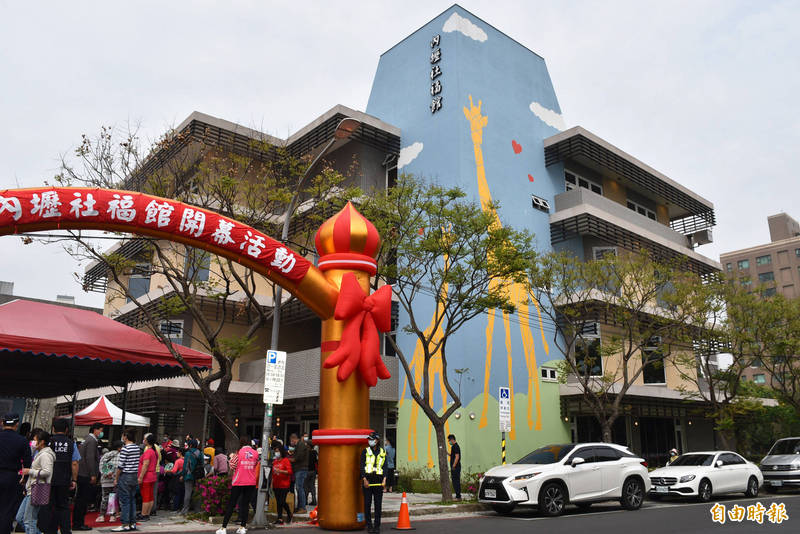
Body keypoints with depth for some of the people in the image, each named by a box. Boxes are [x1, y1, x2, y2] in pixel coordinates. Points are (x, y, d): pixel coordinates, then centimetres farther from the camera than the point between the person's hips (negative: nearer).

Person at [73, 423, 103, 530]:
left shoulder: (86, 439, 17)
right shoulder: (92, 441, -14)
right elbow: (90, 458, -20)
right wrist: (93, 475, -19)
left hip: (81, 474, 10)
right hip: (86, 475, -10)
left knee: (80, 500, 14)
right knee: (83, 500, -3)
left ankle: (76, 523, 21)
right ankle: (78, 524, 1)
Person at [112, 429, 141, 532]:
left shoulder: (125, 448, -14)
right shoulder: (137, 448, 8)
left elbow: (120, 466, -14)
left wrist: (116, 478, -5)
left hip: (125, 476, -7)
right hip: (135, 476, 7)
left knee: (124, 501, -2)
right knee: (132, 500, 12)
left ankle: (125, 525, 0)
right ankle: (133, 523, 16)